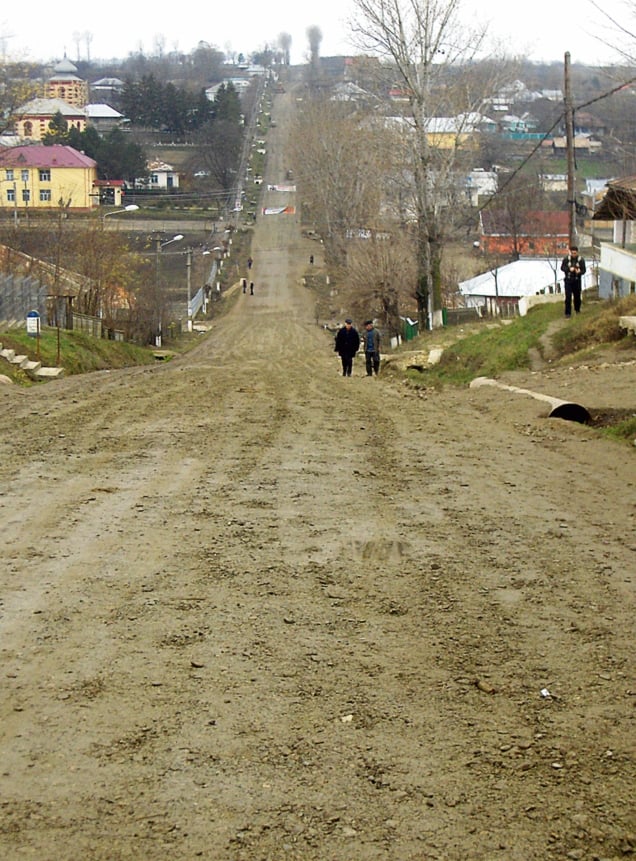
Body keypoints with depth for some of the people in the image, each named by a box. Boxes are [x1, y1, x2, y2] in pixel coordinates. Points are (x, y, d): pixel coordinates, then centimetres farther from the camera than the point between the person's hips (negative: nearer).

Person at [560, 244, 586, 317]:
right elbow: (562, 268, -1)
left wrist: (579, 272, -26)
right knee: (568, 297, -6)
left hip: (577, 281, 1)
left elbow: (583, 270, -3)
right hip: (568, 280, -1)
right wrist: (569, 269, -18)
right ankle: (568, 312, -1)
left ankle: (577, 310, 34)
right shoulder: (566, 259, -3)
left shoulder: (581, 260, -4)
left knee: (577, 296, 11)